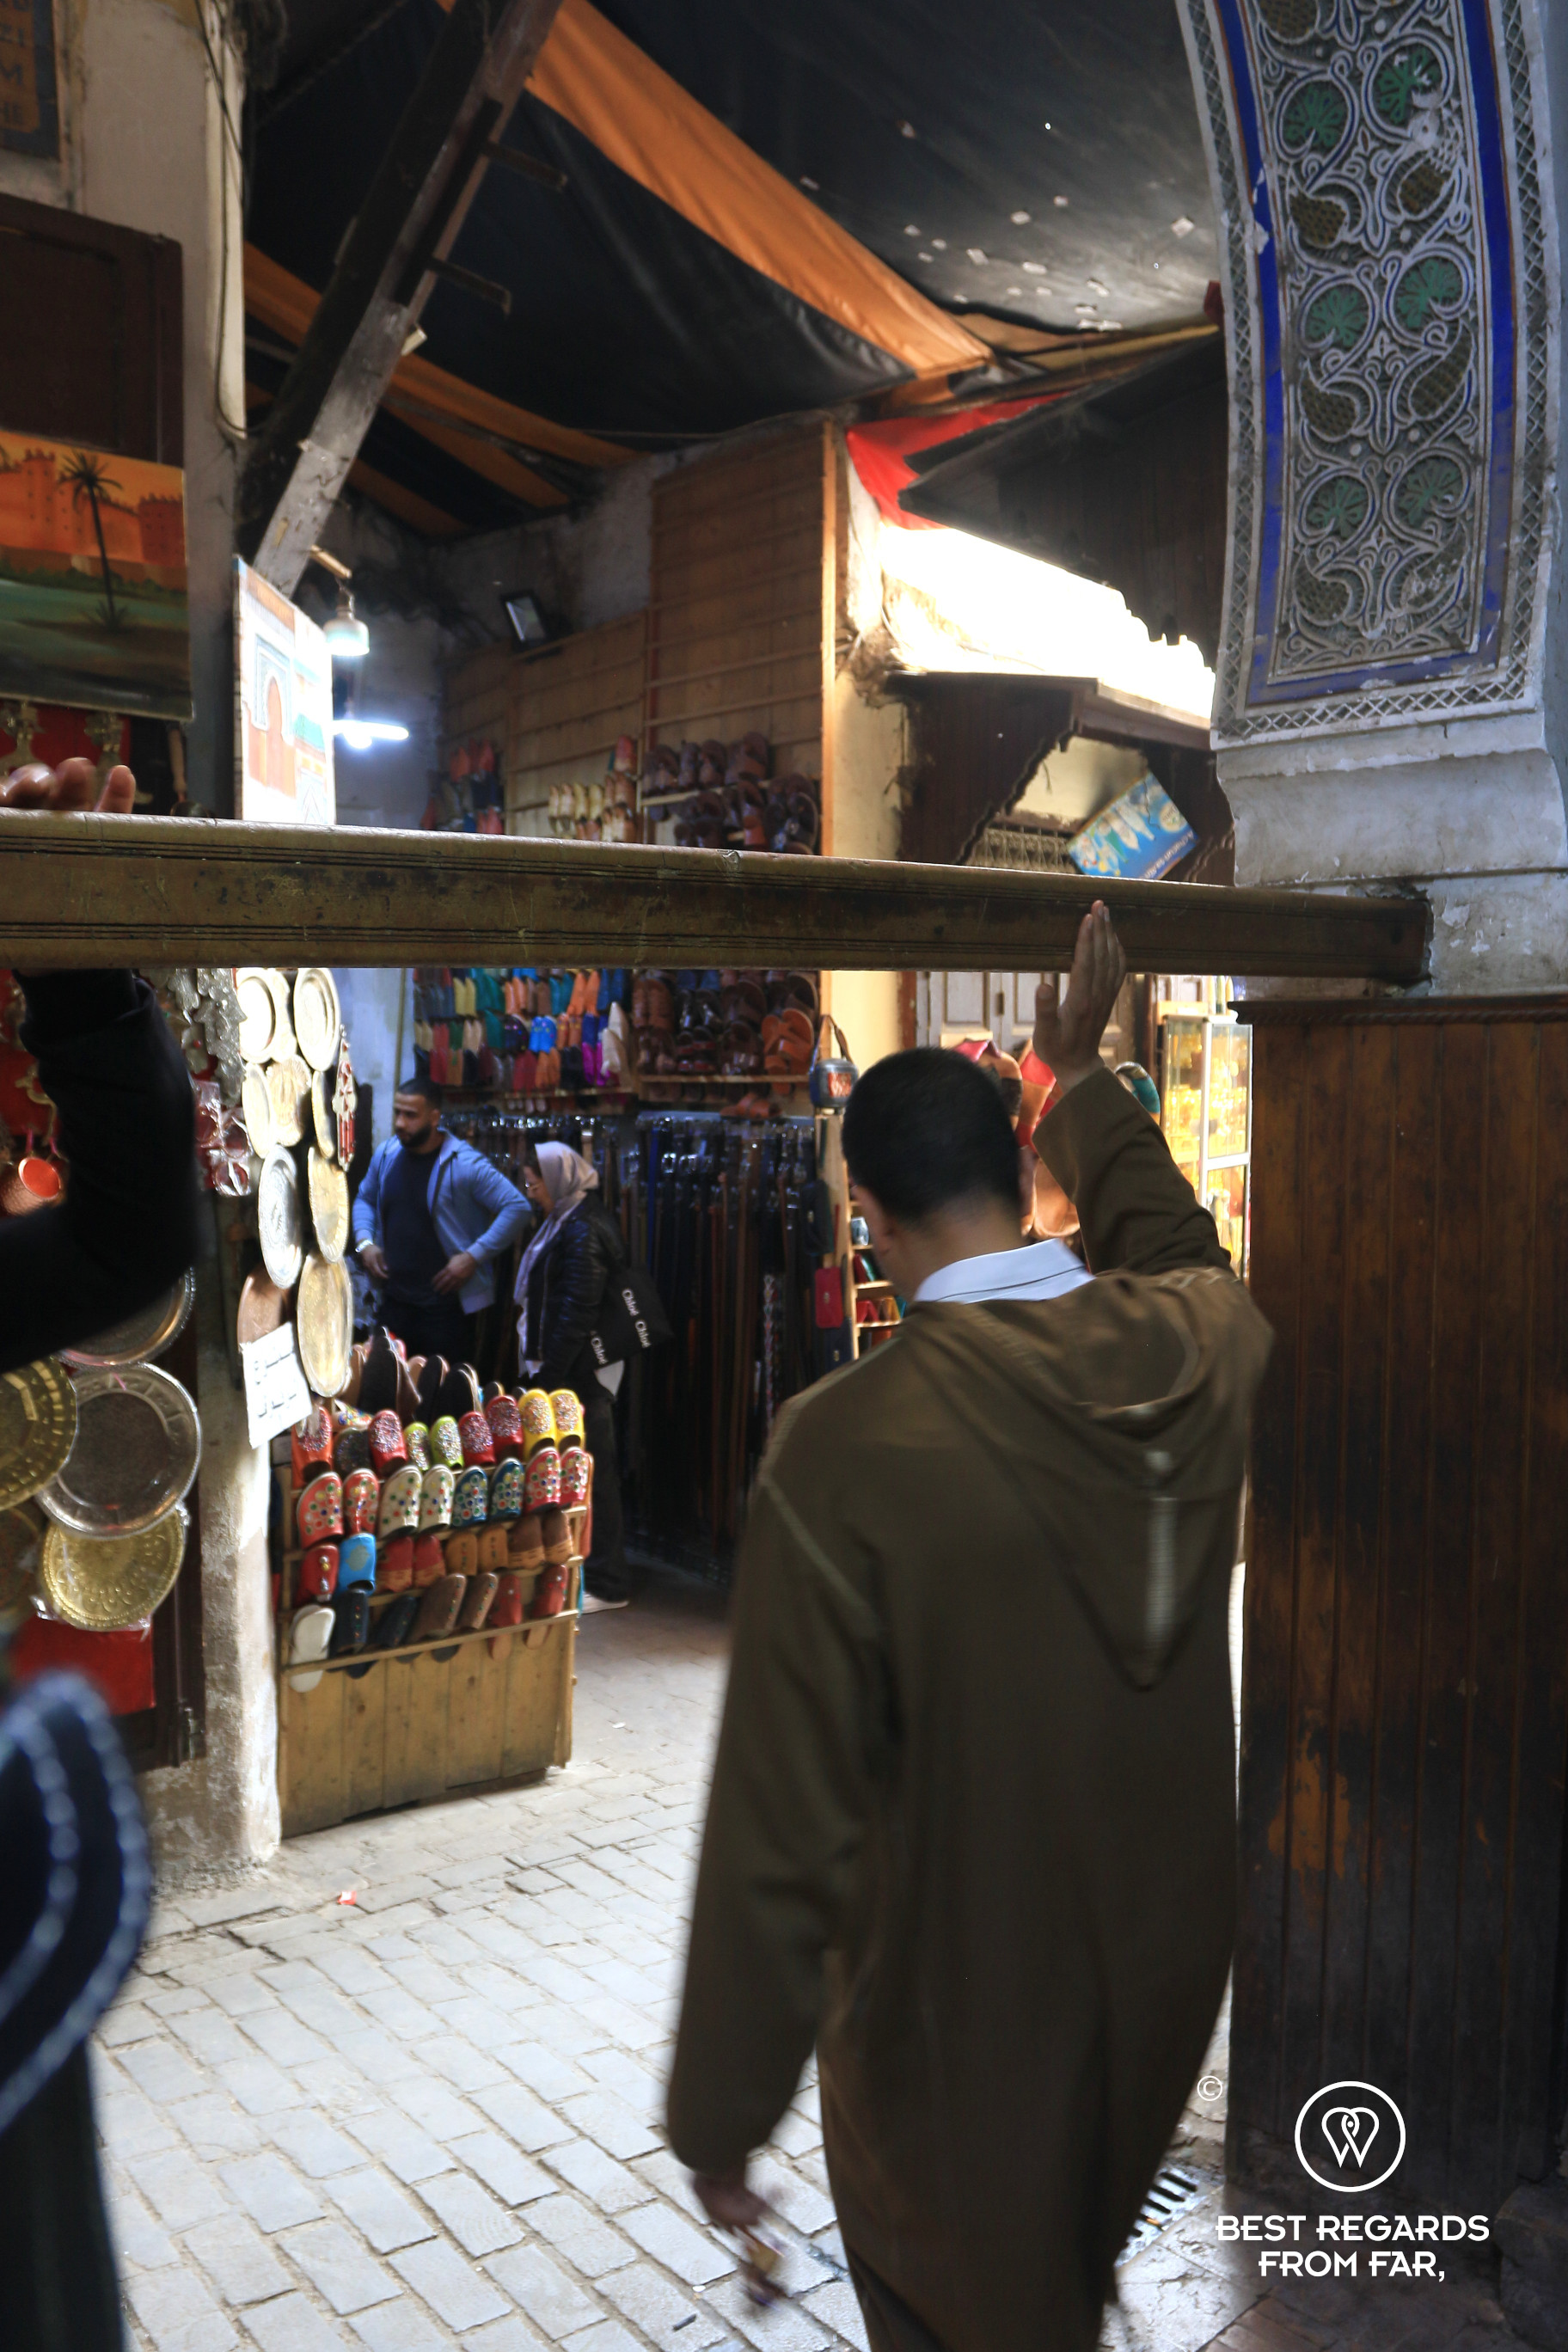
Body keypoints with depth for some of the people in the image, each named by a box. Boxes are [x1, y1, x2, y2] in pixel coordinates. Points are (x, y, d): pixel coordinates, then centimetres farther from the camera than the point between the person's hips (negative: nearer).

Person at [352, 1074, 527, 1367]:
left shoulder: (465, 1164, -16)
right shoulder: (385, 1154, 4)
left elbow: (517, 1208, -17)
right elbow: (364, 1199, 22)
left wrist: (473, 1256, -19)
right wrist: (364, 1241, 4)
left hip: (447, 1303, -6)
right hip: (394, 1298, 6)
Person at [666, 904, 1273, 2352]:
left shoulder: (844, 1454, -28)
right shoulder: (1204, 1348, -13)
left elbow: (786, 1819, -24)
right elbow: (1170, 1244, 15)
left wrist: (720, 2110, -12)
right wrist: (1084, 1084, 27)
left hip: (958, 2007, -5)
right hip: (1171, 1958, 5)